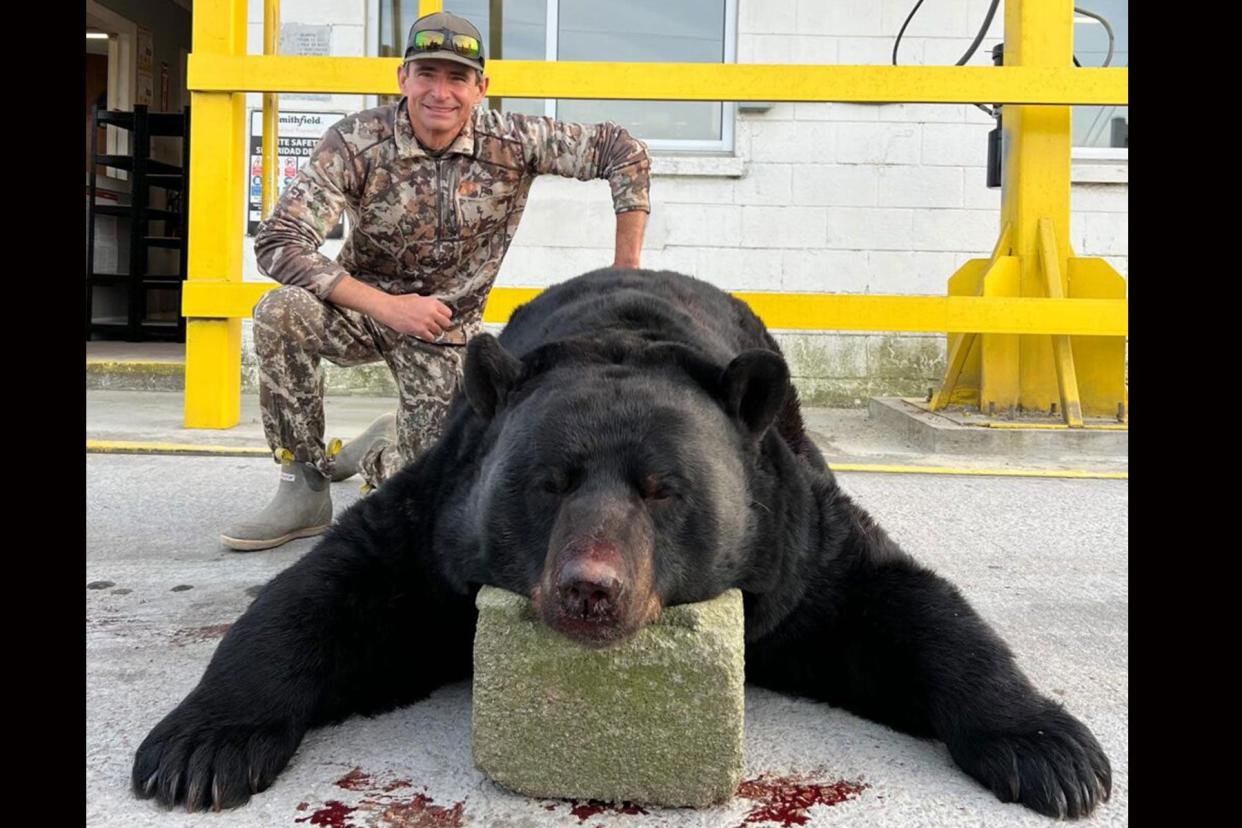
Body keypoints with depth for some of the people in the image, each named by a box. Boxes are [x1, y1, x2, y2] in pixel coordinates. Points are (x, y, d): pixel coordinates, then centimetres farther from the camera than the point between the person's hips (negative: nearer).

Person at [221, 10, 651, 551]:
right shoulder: (358, 141, -20)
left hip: (446, 329, 1)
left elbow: (624, 152, -11)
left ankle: (383, 446, 35)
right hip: (362, 307, 0)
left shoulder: (512, 142, -16)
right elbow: (277, 242, -27)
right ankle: (304, 490, -16)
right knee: (281, 313, -33)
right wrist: (388, 306, -32)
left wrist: (627, 268, -15)